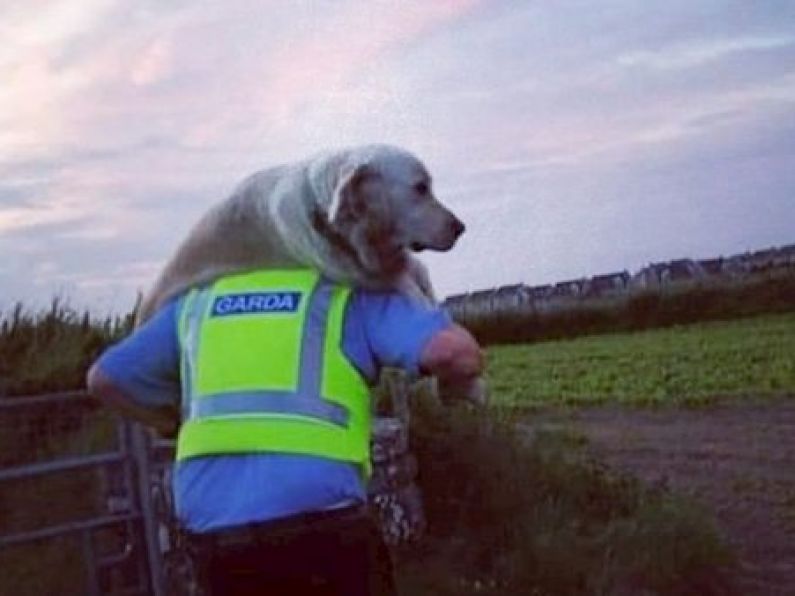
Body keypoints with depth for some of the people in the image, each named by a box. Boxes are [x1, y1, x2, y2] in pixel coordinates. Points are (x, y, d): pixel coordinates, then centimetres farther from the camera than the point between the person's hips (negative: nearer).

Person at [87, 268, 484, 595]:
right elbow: (454, 350, -8)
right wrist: (457, 387, 15)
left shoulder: (199, 300, 22)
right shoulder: (351, 294, 8)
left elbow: (104, 378, 29)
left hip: (214, 532, 5)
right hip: (318, 520, -4)